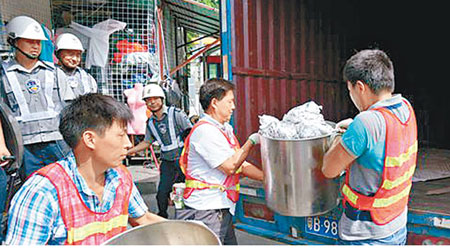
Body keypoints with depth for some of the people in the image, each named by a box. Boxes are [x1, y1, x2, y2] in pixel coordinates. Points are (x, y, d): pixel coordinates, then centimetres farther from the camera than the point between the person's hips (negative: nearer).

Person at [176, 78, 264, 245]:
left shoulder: (224, 129, 14)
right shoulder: (205, 130, -17)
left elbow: (240, 165, 14)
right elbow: (230, 166, -19)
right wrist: (251, 141, -12)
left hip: (222, 210, 10)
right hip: (205, 211, -9)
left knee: (230, 243, 15)